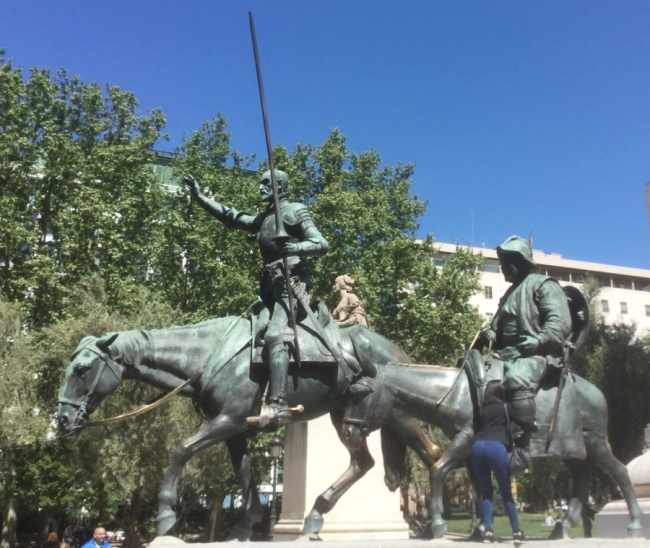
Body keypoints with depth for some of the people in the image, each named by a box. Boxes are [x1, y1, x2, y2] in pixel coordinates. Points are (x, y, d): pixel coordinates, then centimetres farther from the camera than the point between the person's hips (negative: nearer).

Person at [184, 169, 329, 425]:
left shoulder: (295, 211, 2)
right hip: (271, 286, 9)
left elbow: (322, 244, -6)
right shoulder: (262, 219, 24)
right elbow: (229, 216, 28)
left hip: (292, 282, -9)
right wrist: (199, 196, 26)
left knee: (275, 335, -26)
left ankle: (278, 404, -37)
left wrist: (295, 247, -24)